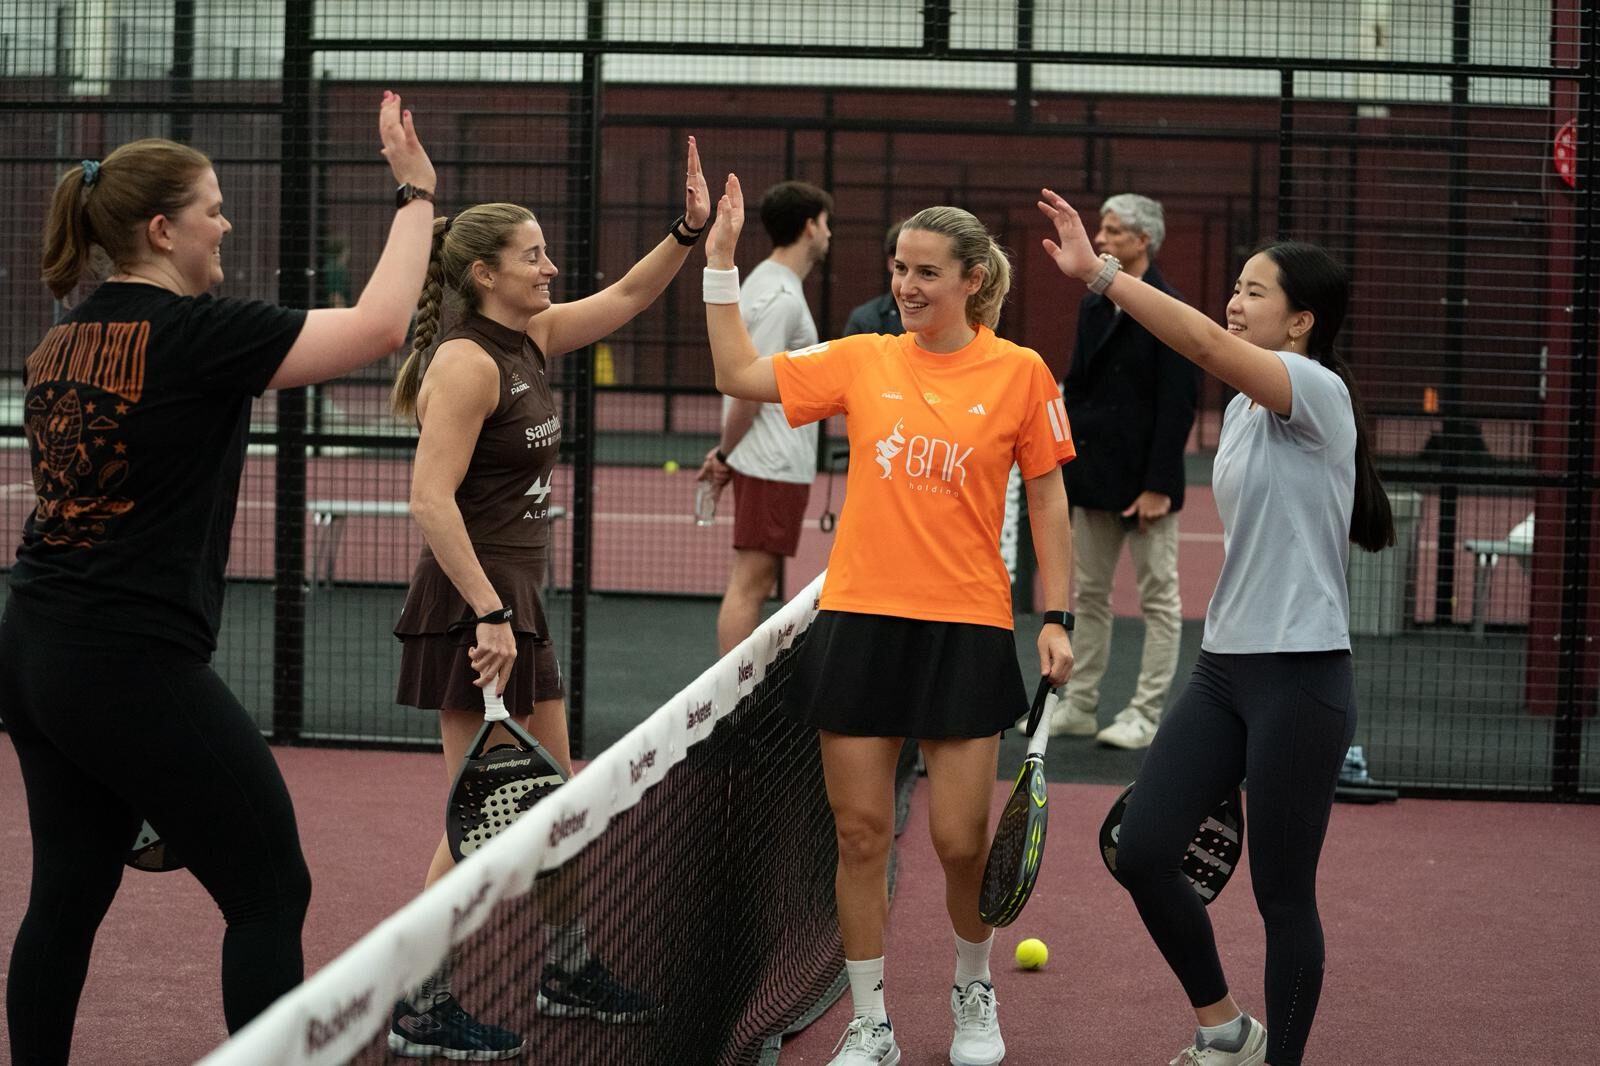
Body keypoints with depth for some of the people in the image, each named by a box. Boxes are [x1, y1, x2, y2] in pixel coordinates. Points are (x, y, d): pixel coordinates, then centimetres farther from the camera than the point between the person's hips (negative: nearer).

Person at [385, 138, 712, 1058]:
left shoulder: (531, 340, 9)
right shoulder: (469, 361, -17)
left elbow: (628, 297, 21)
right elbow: (432, 500, -23)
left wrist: (691, 230, 6)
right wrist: (487, 615, -25)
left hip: (516, 600, 10)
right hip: (474, 604, -10)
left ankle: (571, 968, 33)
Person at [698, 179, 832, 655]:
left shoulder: (768, 283, 16)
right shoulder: (781, 298, -16)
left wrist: (726, 453, 12)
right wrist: (727, 454, -6)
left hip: (772, 463, 10)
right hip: (774, 464, -10)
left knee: (752, 583, 12)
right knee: (749, 584, -7)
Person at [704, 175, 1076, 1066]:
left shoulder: (1020, 372, -1)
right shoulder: (862, 361, 5)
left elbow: (1048, 500, 4)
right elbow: (741, 373, 8)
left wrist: (1057, 618, -1)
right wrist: (722, 258, 4)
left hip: (966, 629, -2)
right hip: (859, 620, 2)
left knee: (961, 841, 0)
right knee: (861, 833, 4)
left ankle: (975, 994, 27)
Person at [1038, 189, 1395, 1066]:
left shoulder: (1318, 392, -13)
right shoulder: (1243, 407, 13)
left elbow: (1205, 344, -32)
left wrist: (1098, 274, -34)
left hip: (1300, 679, -8)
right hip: (1223, 666, 8)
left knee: (1282, 894, 0)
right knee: (1141, 854, 2)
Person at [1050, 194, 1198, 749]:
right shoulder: (1095, 305, 10)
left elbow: (1178, 405, -15)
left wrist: (1157, 485, -18)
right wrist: (1060, 461, 9)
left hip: (1144, 476, -8)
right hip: (1093, 472, 8)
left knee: (1159, 600, 3)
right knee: (1089, 595, 13)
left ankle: (1146, 715, 7)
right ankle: (1078, 706, 20)